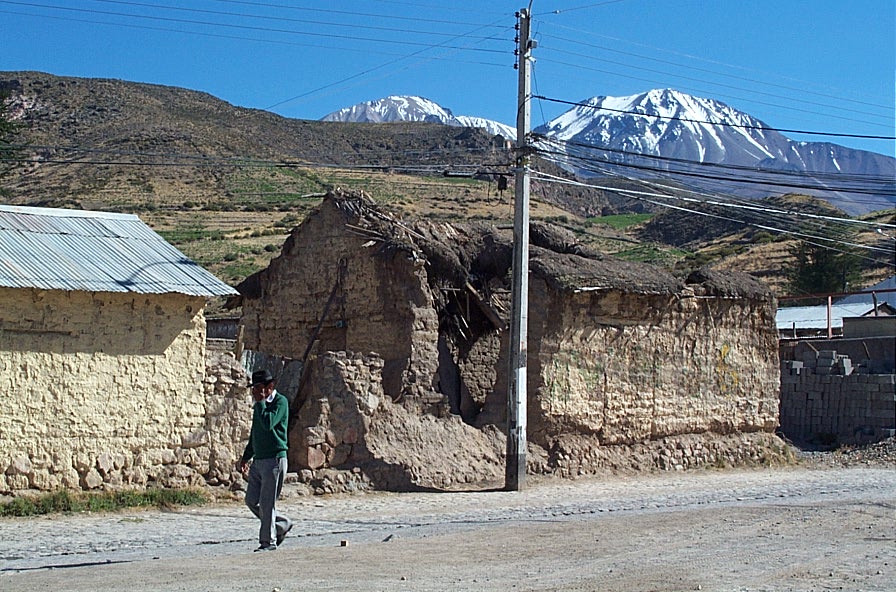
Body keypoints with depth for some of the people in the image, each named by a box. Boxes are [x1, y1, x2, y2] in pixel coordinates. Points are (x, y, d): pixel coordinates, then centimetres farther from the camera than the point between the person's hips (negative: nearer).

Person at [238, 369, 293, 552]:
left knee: (267, 503, -6)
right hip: (258, 460, 9)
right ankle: (282, 525, 23)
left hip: (274, 459, -9)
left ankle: (268, 541, 2)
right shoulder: (260, 405, 16)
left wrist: (260, 402, -16)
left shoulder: (280, 402, -8)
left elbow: (268, 424, -25)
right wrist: (246, 457, 25)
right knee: (251, 500, 9)